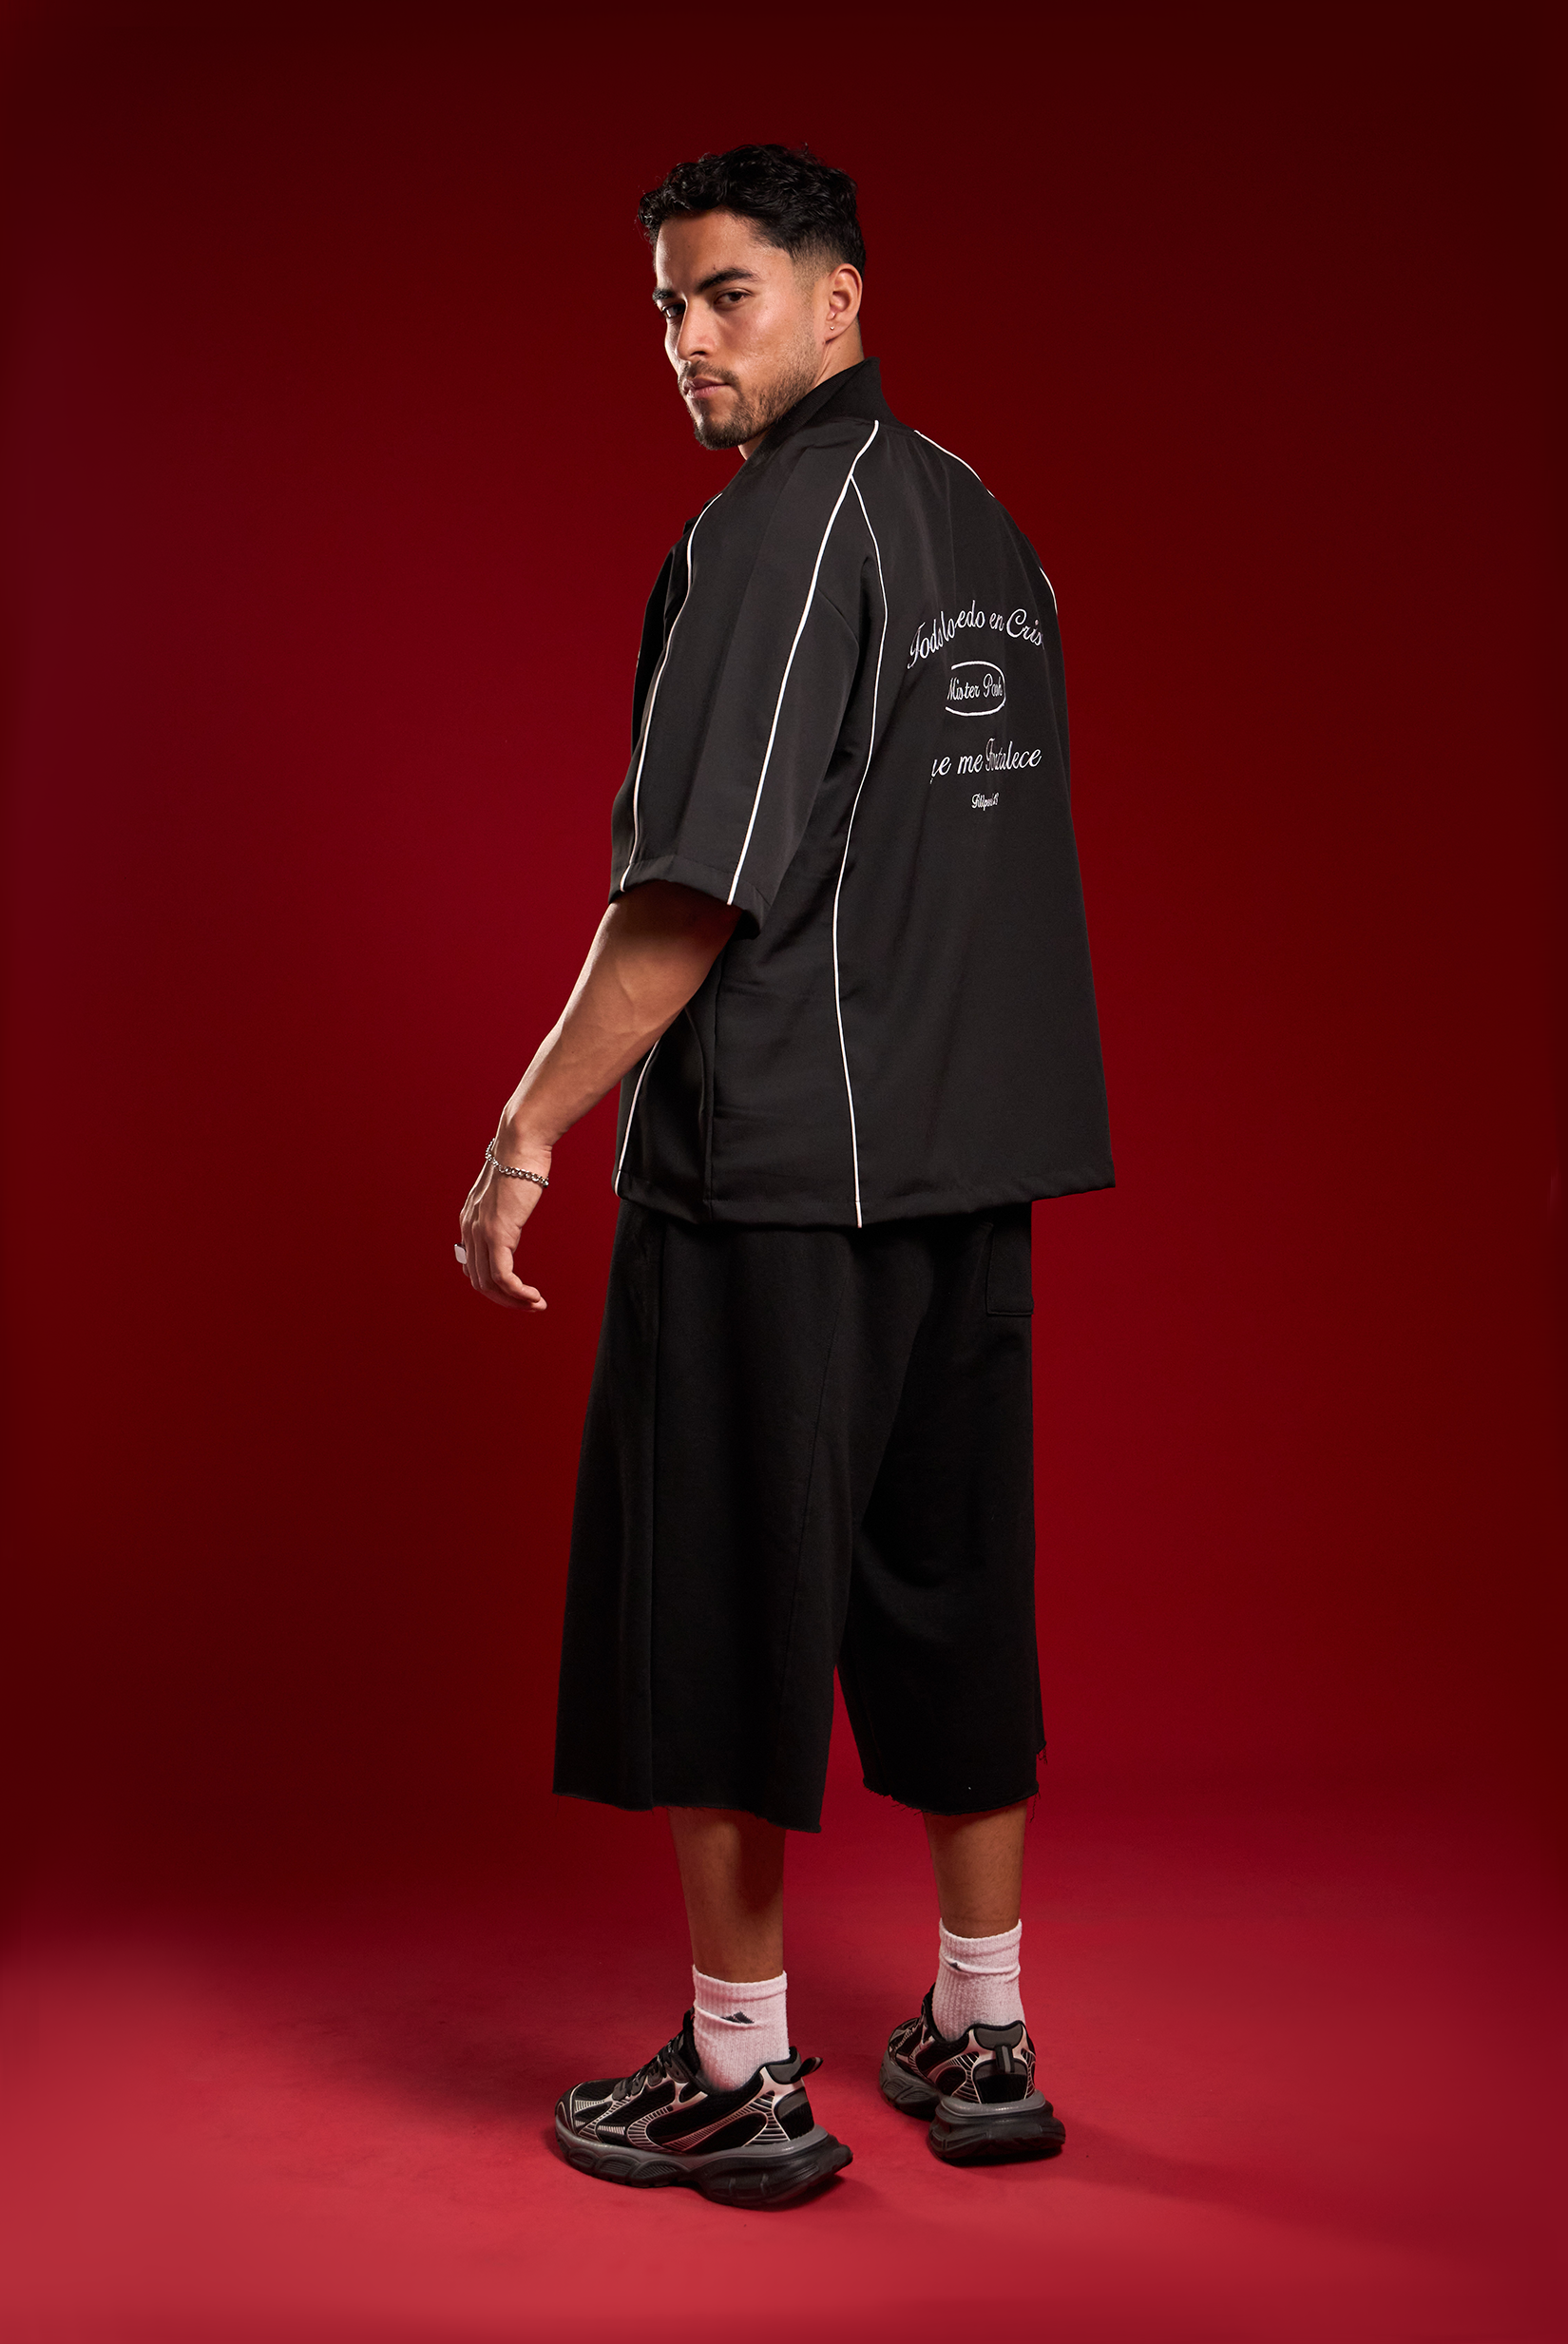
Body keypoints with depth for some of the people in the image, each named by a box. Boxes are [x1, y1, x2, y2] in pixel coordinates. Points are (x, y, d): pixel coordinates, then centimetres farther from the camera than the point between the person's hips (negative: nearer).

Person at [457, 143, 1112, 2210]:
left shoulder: (775, 531, -12)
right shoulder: (982, 525, 14)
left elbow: (697, 890, -19)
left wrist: (529, 1132, -14)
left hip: (769, 1173, -8)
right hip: (972, 1162, 8)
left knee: (719, 1614, 2)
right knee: (950, 1597, 13)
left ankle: (740, 2077, 11)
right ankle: (982, 2041, 24)